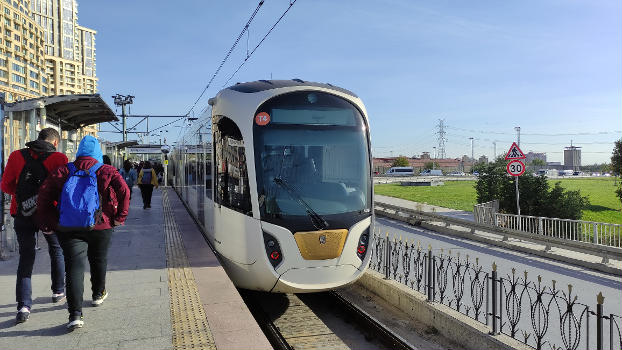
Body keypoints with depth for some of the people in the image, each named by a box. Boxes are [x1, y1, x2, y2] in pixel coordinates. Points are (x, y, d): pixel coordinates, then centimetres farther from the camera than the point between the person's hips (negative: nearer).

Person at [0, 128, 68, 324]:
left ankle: (24, 306, -4)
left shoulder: (17, 156, 2)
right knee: (56, 251, 21)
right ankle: (58, 292, 33)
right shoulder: (58, 158, -6)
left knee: (26, 258, 6)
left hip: (23, 215, 2)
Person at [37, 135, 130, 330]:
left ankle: (75, 314, -14)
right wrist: (120, 217, -3)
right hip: (100, 226, 0)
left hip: (69, 227, 0)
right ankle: (98, 294, 43)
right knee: (99, 260, 21)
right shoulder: (106, 171, 3)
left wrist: (48, 223, 6)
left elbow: (44, 194, 2)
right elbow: (123, 191, -10)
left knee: (74, 266, -3)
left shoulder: (63, 171, 8)